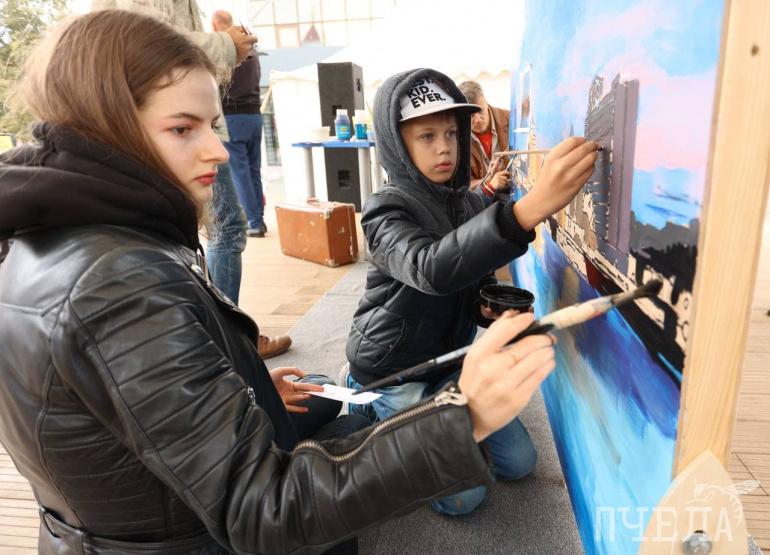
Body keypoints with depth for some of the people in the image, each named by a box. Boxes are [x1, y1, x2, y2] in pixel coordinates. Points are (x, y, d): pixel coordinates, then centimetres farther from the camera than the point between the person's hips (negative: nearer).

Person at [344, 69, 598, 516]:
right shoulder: (387, 211, -22)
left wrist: (488, 308, -14)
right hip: (391, 370, -6)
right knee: (462, 496, -6)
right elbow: (431, 270, -45)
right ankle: (378, 412, 13)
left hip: (449, 359, 6)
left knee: (519, 461, 8)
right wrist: (530, 207, -58)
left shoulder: (472, 204, -1)